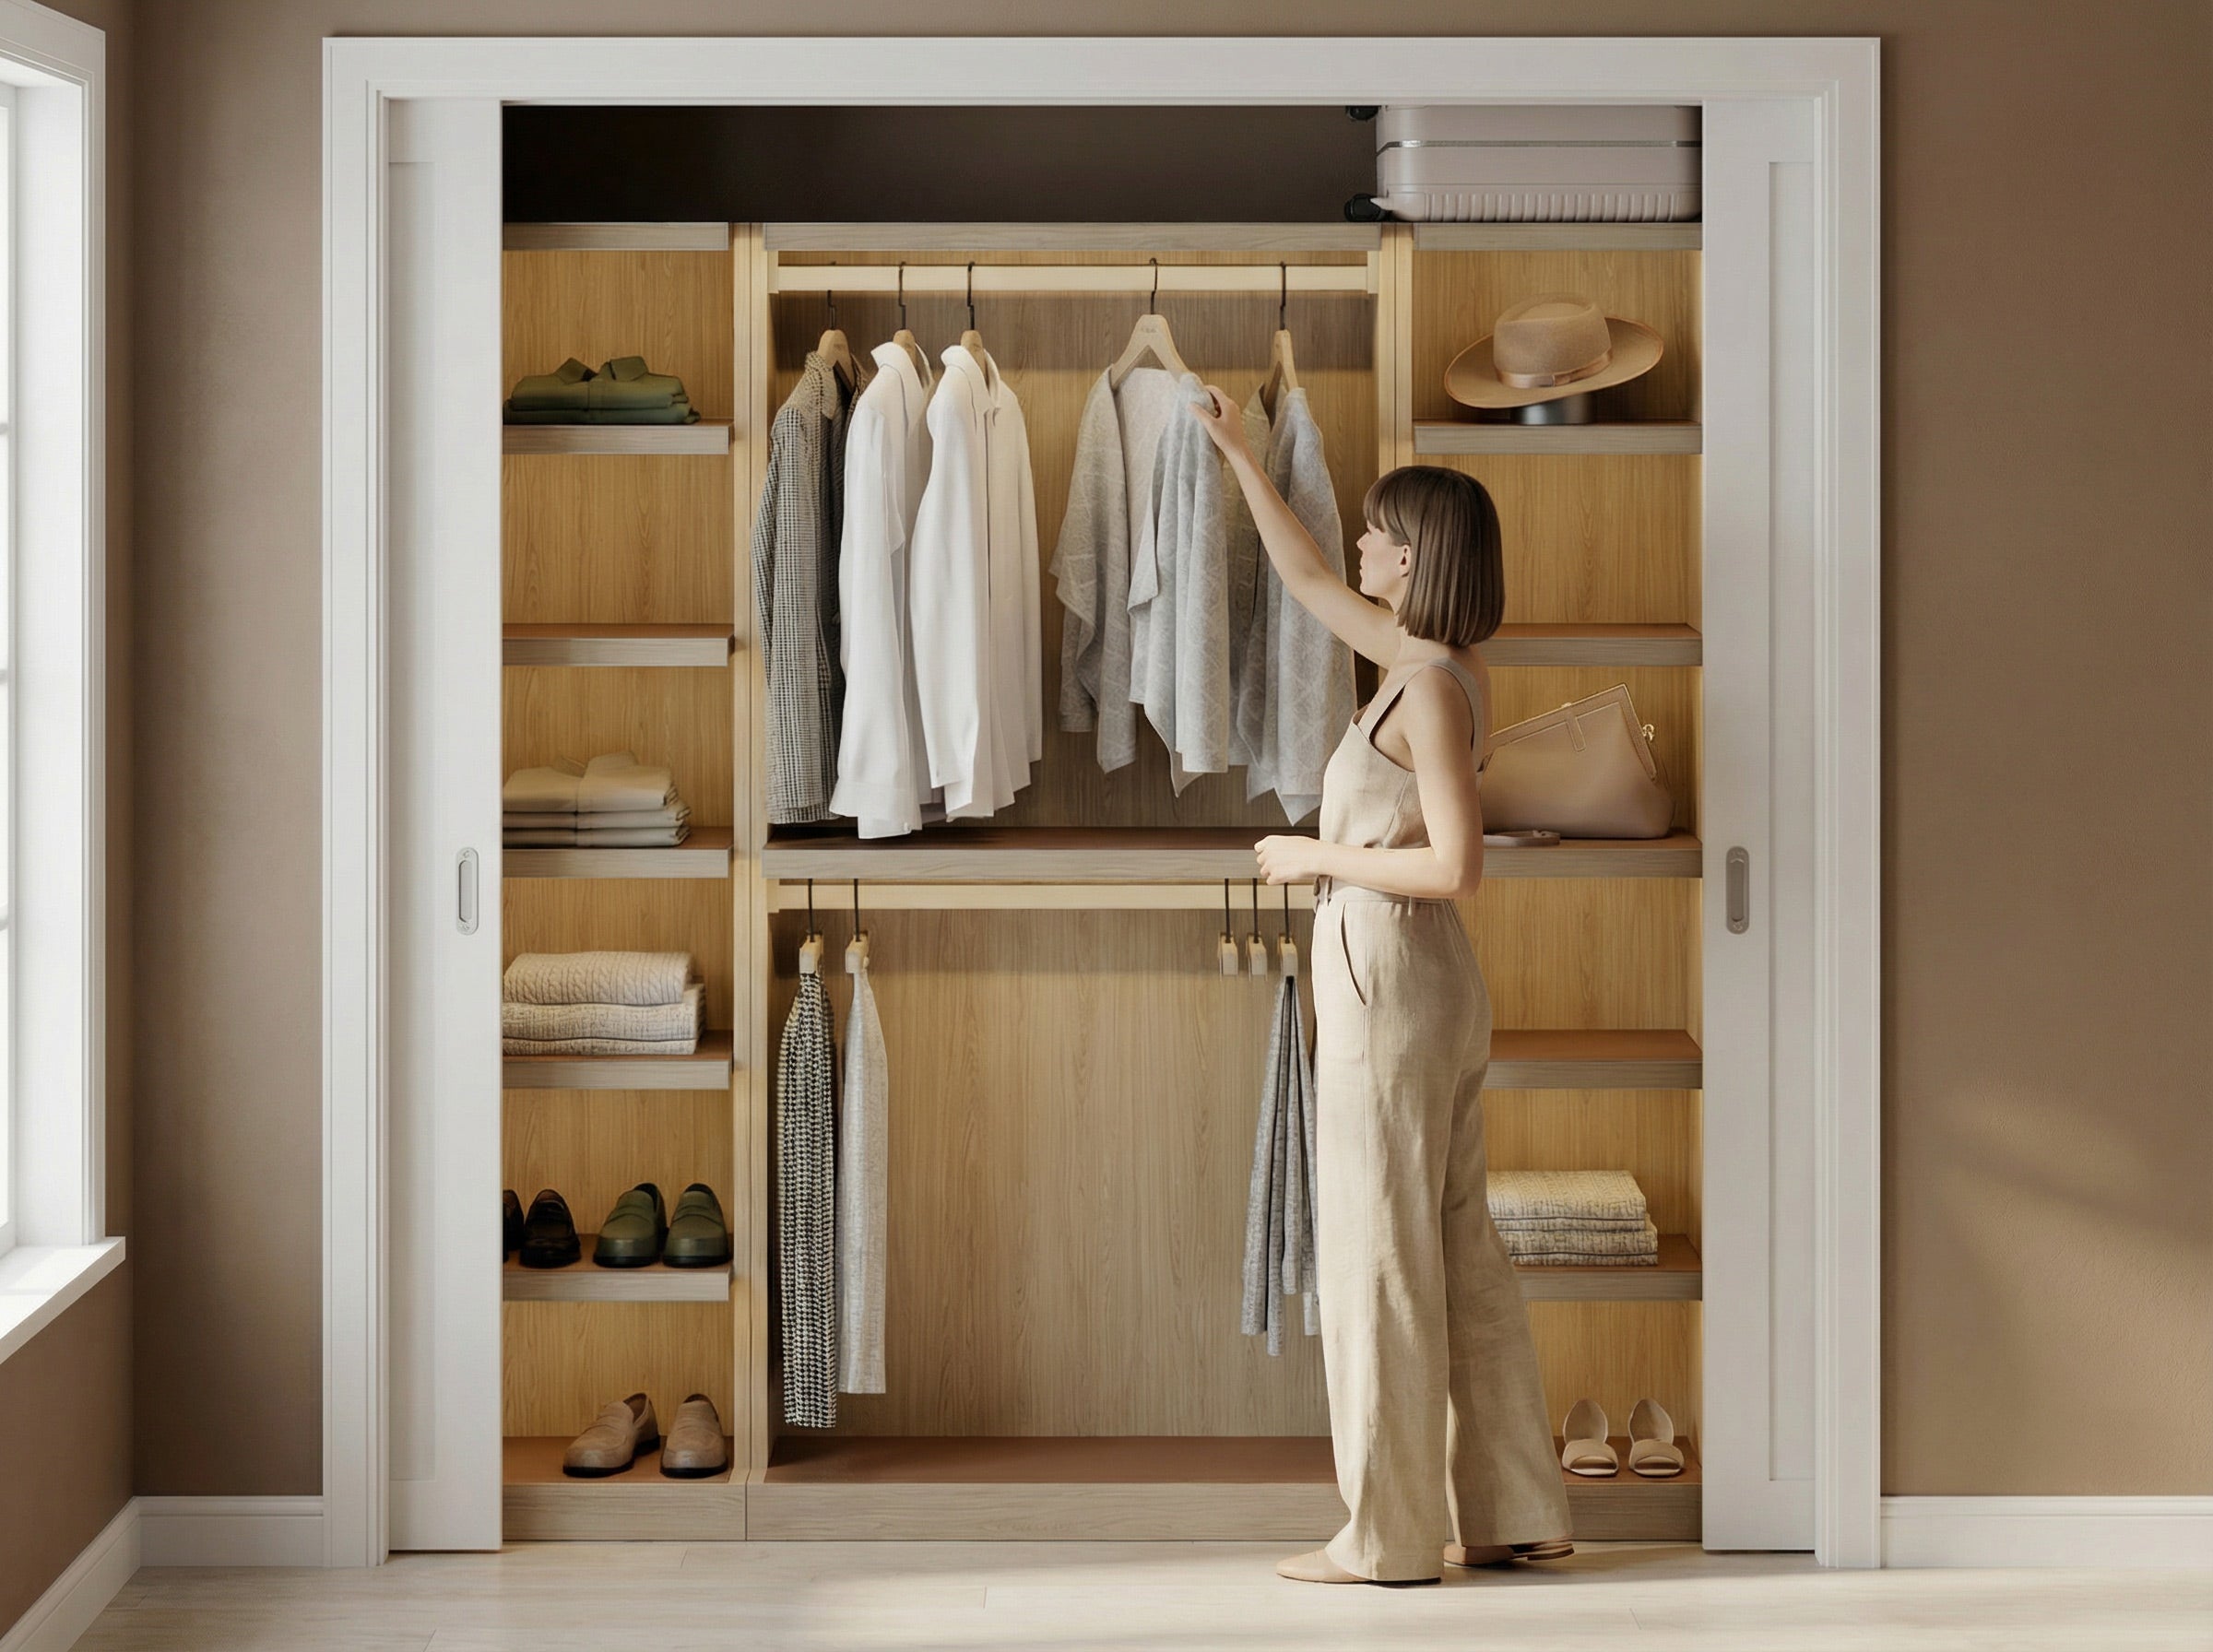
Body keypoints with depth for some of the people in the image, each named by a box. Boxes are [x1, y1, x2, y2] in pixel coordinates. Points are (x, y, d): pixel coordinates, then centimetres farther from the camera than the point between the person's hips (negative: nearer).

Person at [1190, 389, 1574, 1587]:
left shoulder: (1430, 686, -17)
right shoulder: (1434, 662, 10)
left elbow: (1454, 863, -23)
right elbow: (1305, 580, 25)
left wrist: (1317, 856, -12)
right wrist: (1239, 456, 30)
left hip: (1387, 981, -9)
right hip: (1439, 986, 9)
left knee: (1378, 1259, -2)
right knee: (1461, 1258, 12)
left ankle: (1389, 1537, 5)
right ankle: (1515, 1516, 17)